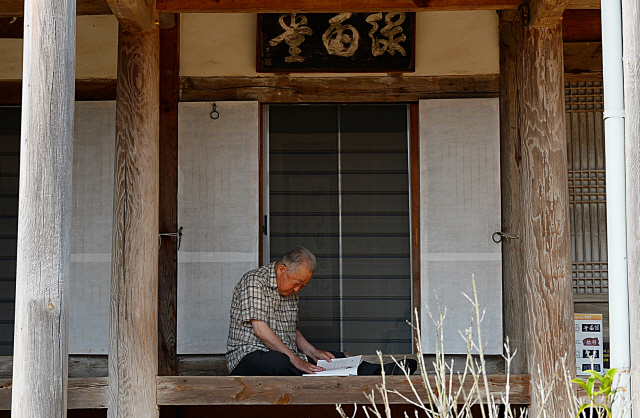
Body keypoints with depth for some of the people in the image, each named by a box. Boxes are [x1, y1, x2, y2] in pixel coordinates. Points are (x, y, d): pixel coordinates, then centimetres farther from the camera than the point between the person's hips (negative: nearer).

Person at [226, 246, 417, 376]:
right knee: (277, 362, -41)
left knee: (336, 358, -8)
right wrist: (294, 359, -22)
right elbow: (260, 329, -19)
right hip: (249, 354, -8)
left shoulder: (291, 292, 17)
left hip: (286, 354, 8)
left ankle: (379, 371, -30)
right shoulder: (255, 281, -11)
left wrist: (312, 352, 4)